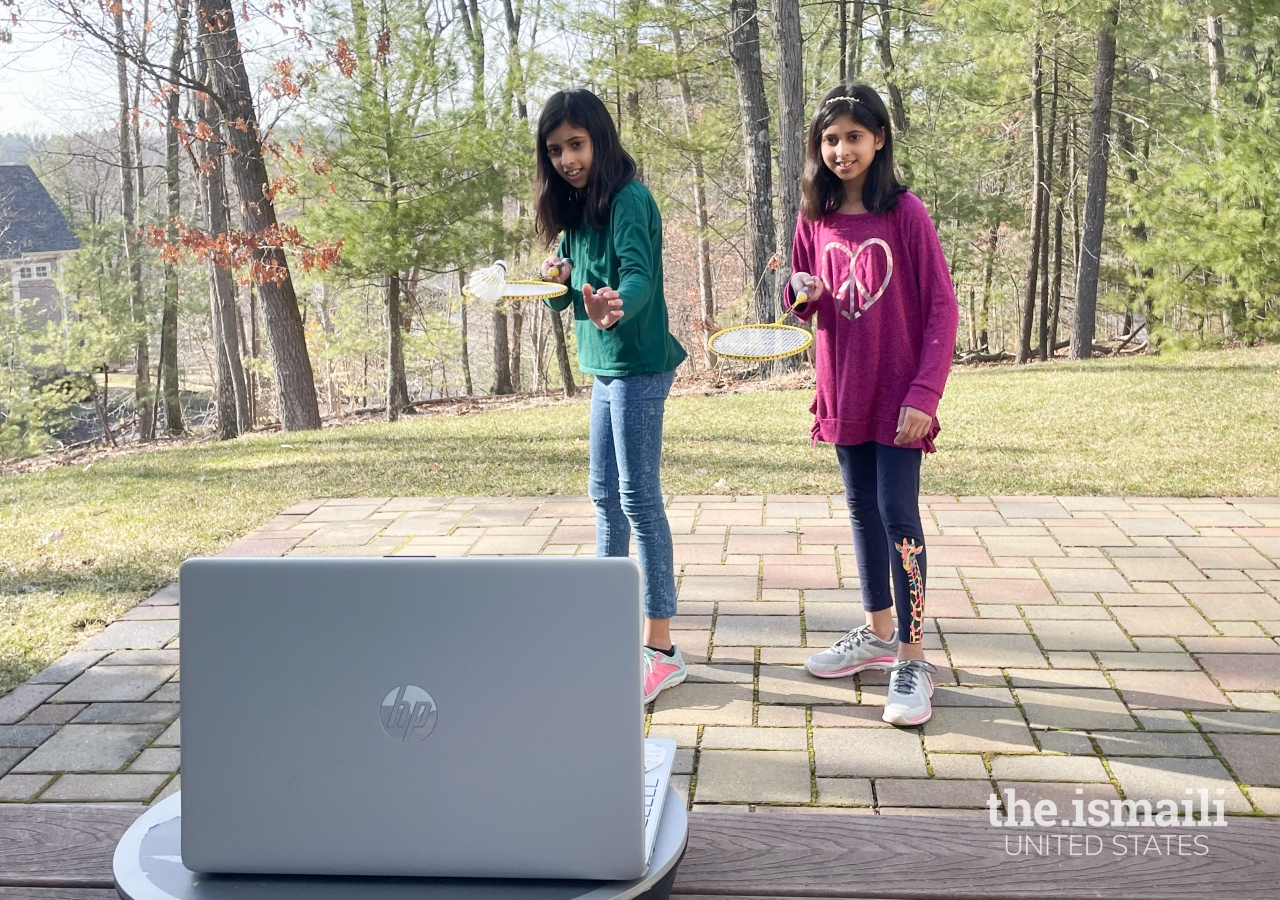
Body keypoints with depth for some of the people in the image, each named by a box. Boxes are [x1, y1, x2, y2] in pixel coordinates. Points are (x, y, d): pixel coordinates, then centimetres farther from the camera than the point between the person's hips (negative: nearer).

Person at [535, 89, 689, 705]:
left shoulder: (629, 201, -14)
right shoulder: (574, 212, 12)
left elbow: (638, 274, -31)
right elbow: (566, 295, 16)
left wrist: (616, 303, -52)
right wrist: (558, 280, -7)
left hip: (637, 365, -9)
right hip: (603, 367, 9)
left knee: (639, 499, -9)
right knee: (605, 494, 16)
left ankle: (661, 650, -4)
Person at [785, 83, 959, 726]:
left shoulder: (904, 212, -10)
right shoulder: (815, 216, 5)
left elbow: (941, 307, -10)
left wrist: (924, 393, -17)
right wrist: (802, 294, -11)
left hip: (899, 391, -5)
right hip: (844, 389, 5)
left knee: (897, 513, -8)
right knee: (862, 510, 14)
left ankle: (912, 658, 0)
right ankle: (878, 632, 29)